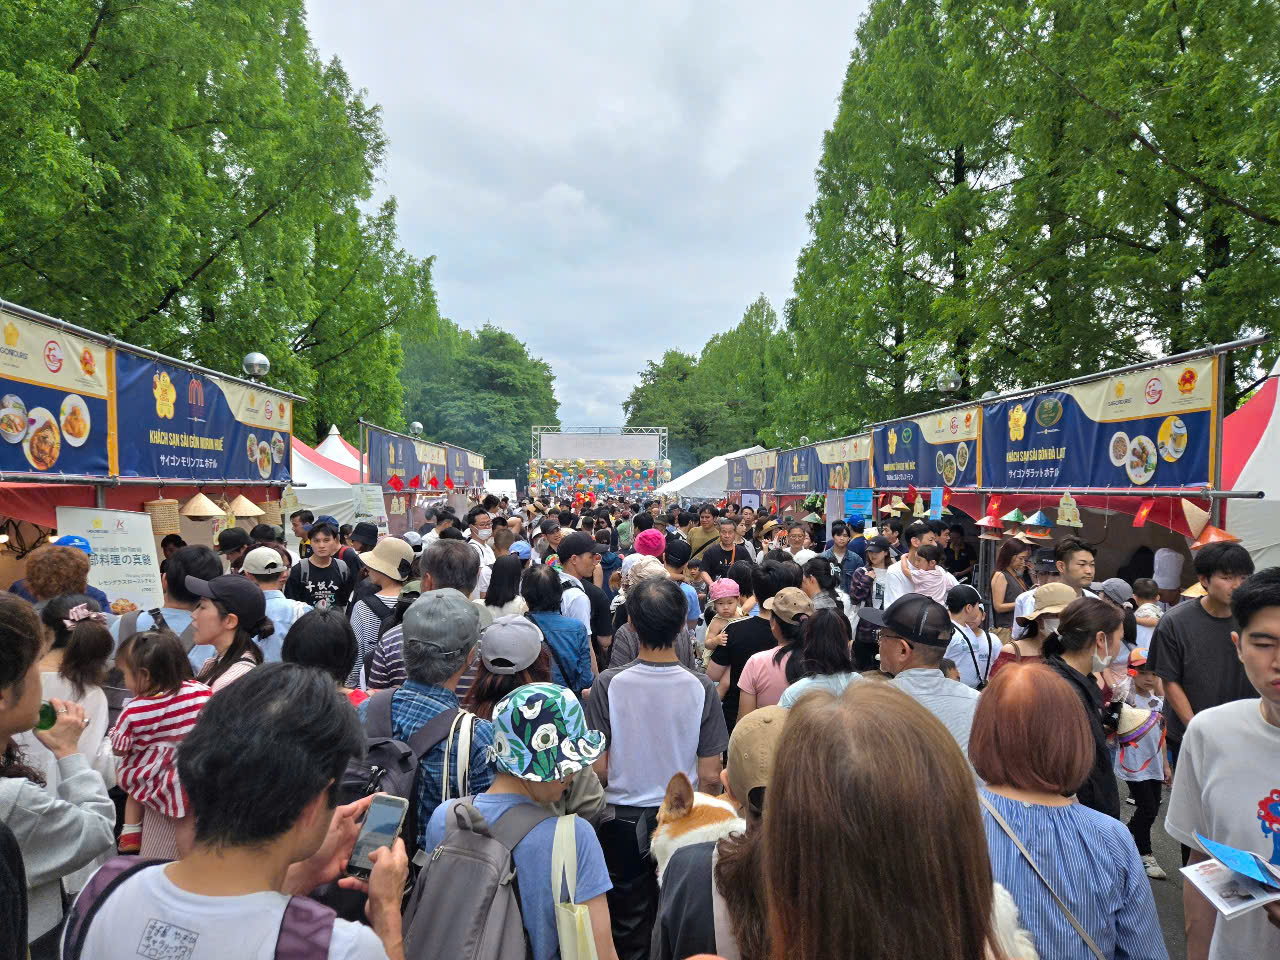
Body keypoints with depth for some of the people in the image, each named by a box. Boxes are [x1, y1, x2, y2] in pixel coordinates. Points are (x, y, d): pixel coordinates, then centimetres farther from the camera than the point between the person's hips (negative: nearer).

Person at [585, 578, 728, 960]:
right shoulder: (701, 688, -14)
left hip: (623, 819, -1)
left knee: (629, 928, 18)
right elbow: (709, 776, -9)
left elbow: (598, 768, -12)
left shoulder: (609, 684, -17)